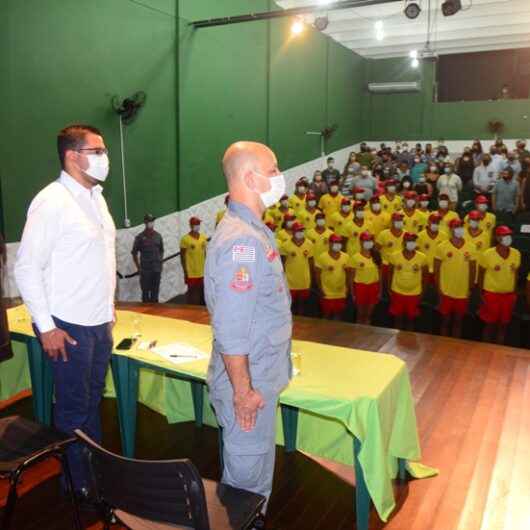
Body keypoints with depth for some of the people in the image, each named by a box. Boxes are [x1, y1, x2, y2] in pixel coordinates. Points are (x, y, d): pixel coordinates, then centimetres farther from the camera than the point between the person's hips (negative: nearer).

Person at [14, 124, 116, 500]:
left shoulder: (96, 197, 9)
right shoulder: (52, 202, -16)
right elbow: (27, 267, -16)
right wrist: (46, 327, -16)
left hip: (100, 322, 7)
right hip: (69, 327, -7)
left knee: (93, 400, 19)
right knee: (74, 407, 8)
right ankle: (78, 483, 26)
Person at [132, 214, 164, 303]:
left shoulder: (158, 236, 7)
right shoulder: (140, 237, -2)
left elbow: (161, 251, 17)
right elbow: (134, 253, 2)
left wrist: (160, 262, 7)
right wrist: (138, 267, -1)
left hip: (157, 269, 3)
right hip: (145, 270, -3)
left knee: (155, 292, 9)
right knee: (145, 292, 1)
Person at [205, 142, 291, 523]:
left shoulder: (254, 230, 7)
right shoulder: (241, 240, -25)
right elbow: (230, 330, -27)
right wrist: (243, 390, -20)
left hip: (260, 379, 10)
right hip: (248, 384, -10)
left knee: (255, 472, 25)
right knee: (248, 478, 11)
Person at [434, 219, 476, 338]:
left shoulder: (471, 247, -1)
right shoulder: (442, 247, -8)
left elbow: (472, 270, 5)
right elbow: (436, 270, -4)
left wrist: (470, 289, 3)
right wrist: (438, 288, -7)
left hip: (463, 293, 2)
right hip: (446, 292, -2)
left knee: (458, 321, 13)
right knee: (446, 320, 9)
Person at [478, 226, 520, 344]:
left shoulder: (516, 254, -3)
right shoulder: (487, 254, -13)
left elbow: (515, 273, 7)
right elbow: (481, 274, -5)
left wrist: (515, 292, 8)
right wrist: (482, 293, -5)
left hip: (509, 295, 3)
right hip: (491, 294, -3)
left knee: (503, 325, 13)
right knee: (490, 324, 7)